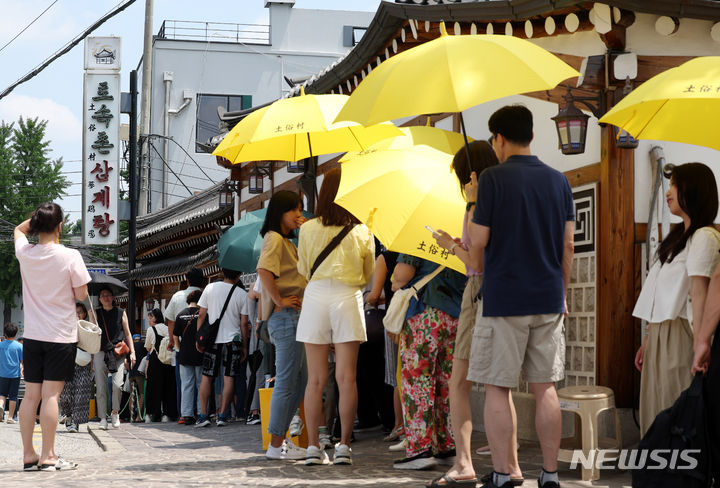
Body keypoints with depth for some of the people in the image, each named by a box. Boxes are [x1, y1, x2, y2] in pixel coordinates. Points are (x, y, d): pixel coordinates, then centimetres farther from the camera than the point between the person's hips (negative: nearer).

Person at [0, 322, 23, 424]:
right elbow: (22, 361, -3)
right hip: (15, 374, -1)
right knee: (13, 396, 6)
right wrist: (22, 369, 14)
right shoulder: (19, 346, -5)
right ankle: (10, 417, 5)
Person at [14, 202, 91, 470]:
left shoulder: (25, 253, 1)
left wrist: (39, 216, 13)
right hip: (61, 336, -4)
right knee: (51, 395, -4)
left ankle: (28, 455, 12)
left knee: (31, 395, 8)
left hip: (32, 335, 4)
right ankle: (47, 456, -2)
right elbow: (81, 294, -6)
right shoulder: (70, 256, -12)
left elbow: (19, 230, 24)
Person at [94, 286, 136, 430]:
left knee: (117, 385, -14)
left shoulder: (121, 313, 12)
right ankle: (103, 418, 6)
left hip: (118, 353, 0)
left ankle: (115, 412, 8)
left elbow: (127, 333, 16)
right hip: (100, 352, 0)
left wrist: (132, 352, 8)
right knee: (101, 388, -2)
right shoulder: (96, 313, 11)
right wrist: (91, 356, 5)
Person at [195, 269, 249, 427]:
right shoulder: (242, 294, -3)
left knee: (206, 376, 7)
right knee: (229, 378, 2)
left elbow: (201, 314, 0)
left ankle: (203, 415, 1)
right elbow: (243, 323, -2)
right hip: (232, 339, -1)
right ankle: (222, 415, 0)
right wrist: (244, 346, 7)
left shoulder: (210, 288, 0)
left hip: (212, 339, 1)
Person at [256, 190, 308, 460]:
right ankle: (276, 445, -3)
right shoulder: (274, 238, -10)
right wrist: (279, 300, -22)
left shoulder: (288, 242, 22)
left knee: (300, 379, 14)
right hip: (285, 317, -10)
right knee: (286, 381, -7)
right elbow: (263, 269, -27)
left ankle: (281, 438, 20)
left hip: (296, 316, 10)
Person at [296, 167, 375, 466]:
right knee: (346, 378, 0)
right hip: (348, 298, 0)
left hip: (315, 296, 0)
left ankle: (313, 446, 3)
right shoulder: (363, 231, 4)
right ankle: (344, 445, -1)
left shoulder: (308, 229, 3)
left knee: (315, 379, 3)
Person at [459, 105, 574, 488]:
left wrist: (475, 271, 13)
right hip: (548, 299, 5)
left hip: (503, 298, -5)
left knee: (497, 389, 2)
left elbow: (478, 243, -7)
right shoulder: (559, 181, 7)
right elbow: (567, 246, 9)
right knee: (545, 388, 9)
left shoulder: (493, 178, -8)